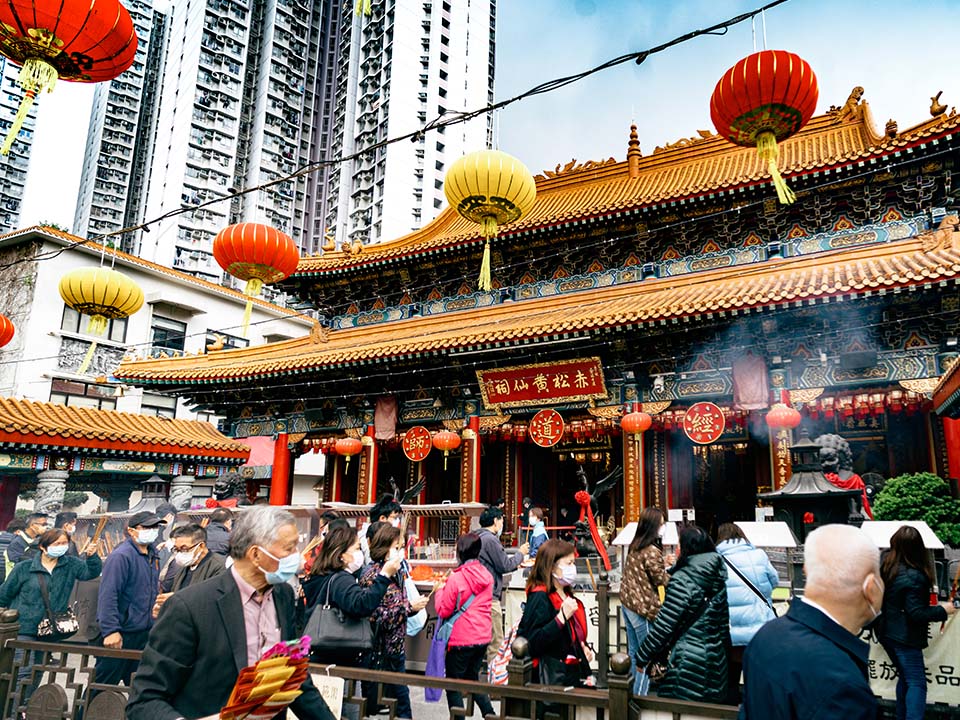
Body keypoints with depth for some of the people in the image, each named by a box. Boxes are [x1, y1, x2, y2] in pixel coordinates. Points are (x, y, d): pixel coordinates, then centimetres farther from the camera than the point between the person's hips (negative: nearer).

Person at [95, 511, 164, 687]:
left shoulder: (152, 554, 9)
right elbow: (108, 595, -22)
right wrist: (110, 630, -26)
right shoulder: (121, 556, -17)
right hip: (120, 634, -8)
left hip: (144, 632, 8)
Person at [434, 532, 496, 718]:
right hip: (483, 636, 6)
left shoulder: (456, 579, -18)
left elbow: (444, 611, -12)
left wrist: (440, 590, 4)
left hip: (461, 640, -6)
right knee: (472, 678, 24)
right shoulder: (487, 576, 0)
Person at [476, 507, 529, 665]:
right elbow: (504, 566, -13)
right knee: (496, 641, -1)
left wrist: (515, 564, 23)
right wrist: (520, 554, 1)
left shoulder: (478, 537, 14)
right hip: (490, 597, -10)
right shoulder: (490, 539, -15)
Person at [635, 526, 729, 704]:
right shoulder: (720, 577, 2)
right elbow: (725, 622, 8)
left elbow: (663, 625, -18)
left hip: (687, 661, -6)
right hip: (716, 661, 7)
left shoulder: (682, 580, -17)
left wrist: (642, 657, -9)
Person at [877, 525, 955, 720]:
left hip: (888, 635, 7)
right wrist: (942, 610, -8)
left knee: (905, 677, 20)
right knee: (917, 683, -2)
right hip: (905, 638, -7)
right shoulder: (914, 576, -23)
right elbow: (916, 613, -20)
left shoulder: (886, 565, -1)